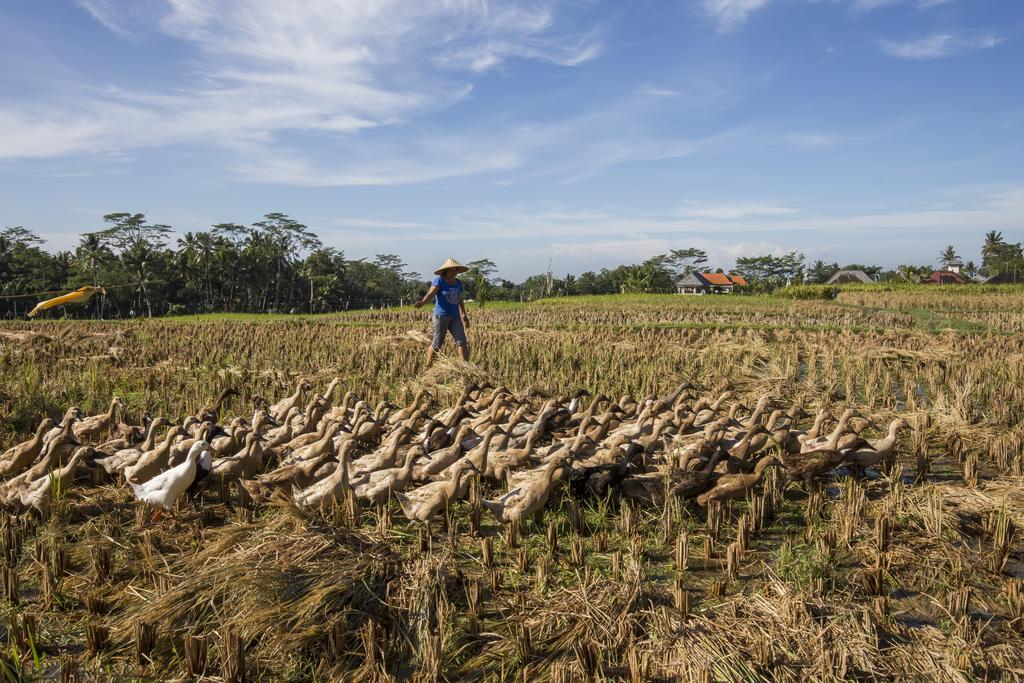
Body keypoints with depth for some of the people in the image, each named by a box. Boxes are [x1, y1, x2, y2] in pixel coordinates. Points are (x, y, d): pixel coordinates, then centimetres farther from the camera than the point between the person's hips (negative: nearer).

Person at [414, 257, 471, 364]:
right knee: (437, 344, 0)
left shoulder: (458, 282, 11)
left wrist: (464, 315, 26)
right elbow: (430, 294, -20)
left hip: (455, 317, 6)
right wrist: (422, 303, -40)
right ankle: (428, 367, 16)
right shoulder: (439, 280, -7)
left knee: (462, 342, -6)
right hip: (441, 315, -5)